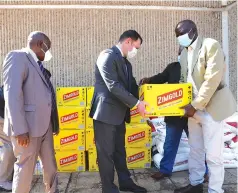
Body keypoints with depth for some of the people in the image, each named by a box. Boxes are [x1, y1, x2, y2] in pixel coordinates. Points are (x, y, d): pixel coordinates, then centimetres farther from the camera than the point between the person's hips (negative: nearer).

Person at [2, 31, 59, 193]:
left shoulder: (38, 64, 17)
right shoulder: (17, 57, -8)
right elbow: (12, 94, -18)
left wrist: (54, 123, 14)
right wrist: (20, 129, -23)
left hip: (45, 125, 8)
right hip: (28, 125, -8)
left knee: (50, 165, 16)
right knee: (25, 168, 4)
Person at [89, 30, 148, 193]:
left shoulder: (126, 63, 14)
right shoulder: (108, 56, -14)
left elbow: (132, 86, 13)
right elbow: (113, 86, -23)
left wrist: (144, 98, -4)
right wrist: (136, 103, -21)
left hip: (119, 113, 9)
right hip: (106, 112, -9)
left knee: (120, 150, 19)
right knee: (106, 152, 4)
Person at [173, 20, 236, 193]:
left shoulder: (211, 45, -12)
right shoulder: (184, 52, 11)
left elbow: (212, 79, -19)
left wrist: (196, 105, -19)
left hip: (211, 107, -7)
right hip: (193, 107, 7)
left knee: (213, 154, 0)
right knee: (195, 150, 16)